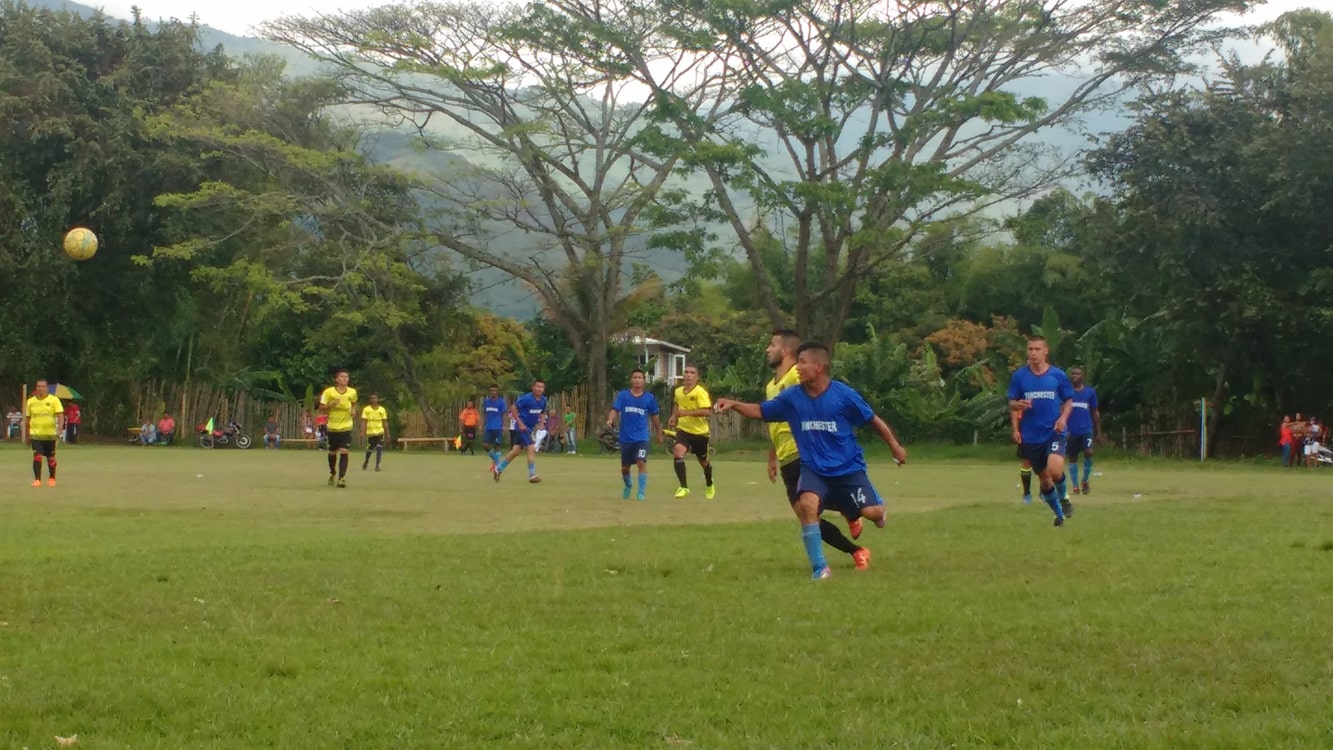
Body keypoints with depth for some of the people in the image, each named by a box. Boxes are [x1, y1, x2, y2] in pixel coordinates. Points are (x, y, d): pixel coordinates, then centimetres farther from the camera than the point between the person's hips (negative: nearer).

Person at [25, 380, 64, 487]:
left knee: (51, 458, 8)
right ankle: (37, 479, -7)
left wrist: (59, 429, -24)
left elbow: (60, 415, -9)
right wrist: (28, 435, 15)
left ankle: (52, 478, 27)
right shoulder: (31, 401, 5)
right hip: (35, 434, 1)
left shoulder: (54, 400, -3)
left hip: (50, 434, -1)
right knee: (37, 457, -11)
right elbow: (28, 419, 13)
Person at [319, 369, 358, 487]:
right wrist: (331, 404, -22)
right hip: (333, 427, 0)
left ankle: (341, 478, -14)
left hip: (346, 427, 0)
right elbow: (321, 408, -4)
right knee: (332, 452, 13)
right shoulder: (329, 392, -9)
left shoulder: (352, 392, -1)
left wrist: (353, 410, -1)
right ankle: (332, 474, 38)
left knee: (344, 452, -14)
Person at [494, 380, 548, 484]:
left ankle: (498, 469, 25)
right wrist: (520, 423, -20)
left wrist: (540, 423, 3)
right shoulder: (526, 398, -19)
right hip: (522, 427, -8)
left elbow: (543, 412, 20)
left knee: (515, 451, 13)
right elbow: (513, 408, -17)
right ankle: (532, 476, -13)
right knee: (532, 448, -16)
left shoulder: (543, 400, 2)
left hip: (530, 428, 8)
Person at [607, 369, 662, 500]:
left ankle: (642, 492, -10)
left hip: (642, 436, -1)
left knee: (641, 462, -19)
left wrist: (659, 434, 18)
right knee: (625, 467, 12)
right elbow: (615, 410, -10)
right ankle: (627, 486, 41)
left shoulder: (649, 398, 2)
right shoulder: (622, 395, 0)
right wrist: (610, 420, -30)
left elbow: (654, 417, 11)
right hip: (626, 437, 1)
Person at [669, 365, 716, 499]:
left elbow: (707, 411, -28)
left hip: (700, 432, -3)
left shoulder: (700, 392, -17)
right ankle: (683, 486, -22)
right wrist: (674, 416, 9)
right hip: (683, 429, 3)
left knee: (703, 461, 15)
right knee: (678, 452, -26)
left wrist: (686, 413, -31)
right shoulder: (678, 391, 1)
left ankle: (709, 485, 45)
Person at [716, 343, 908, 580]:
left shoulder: (843, 394, -13)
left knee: (872, 512, -13)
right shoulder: (792, 397, -4)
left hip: (848, 468, -1)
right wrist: (734, 404, -14)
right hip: (814, 470, 1)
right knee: (807, 504, -28)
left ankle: (850, 511, 28)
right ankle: (820, 567, -14)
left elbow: (873, 419, -2)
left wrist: (895, 446, 3)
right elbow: (760, 411, 3)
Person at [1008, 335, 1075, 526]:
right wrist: (1016, 416, -9)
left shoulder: (1058, 375, 0)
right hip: (1030, 437, 2)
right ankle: (1059, 515, 29)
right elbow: (1012, 404, 8)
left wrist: (1063, 417, -9)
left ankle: (1063, 498, 6)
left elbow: (1068, 401, 9)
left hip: (1054, 432, -2)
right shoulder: (1019, 376, 2)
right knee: (1044, 479, 9)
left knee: (1055, 470, -25)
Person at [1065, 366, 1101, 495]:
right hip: (1071, 430, 0)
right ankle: (1075, 486, 12)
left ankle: (1085, 481, 3)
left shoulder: (1090, 391, 8)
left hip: (1087, 429, 0)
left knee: (1088, 452, -17)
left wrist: (1098, 432, 11)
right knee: (1072, 457, 4)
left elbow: (1095, 412, 13)